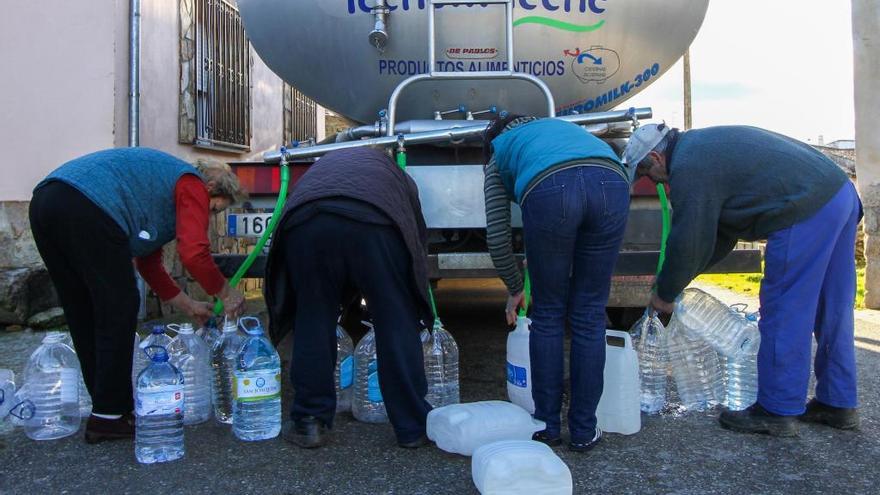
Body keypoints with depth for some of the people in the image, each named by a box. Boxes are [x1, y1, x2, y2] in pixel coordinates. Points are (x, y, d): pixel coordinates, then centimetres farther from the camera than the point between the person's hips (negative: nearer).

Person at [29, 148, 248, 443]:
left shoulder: (164, 185, 33)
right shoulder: (193, 184, 6)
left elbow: (147, 262, 36)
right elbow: (194, 253, -9)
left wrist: (188, 306, 38)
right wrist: (226, 294, 7)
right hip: (87, 208, -10)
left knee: (85, 318, 16)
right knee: (118, 314, 1)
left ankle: (106, 408, 26)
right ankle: (109, 417, 9)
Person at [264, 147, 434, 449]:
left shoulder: (322, 165, 45)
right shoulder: (396, 175, 39)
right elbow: (419, 236, 36)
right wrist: (420, 306, 46)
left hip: (305, 223, 2)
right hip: (374, 223, -2)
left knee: (312, 323, 16)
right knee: (397, 325, 9)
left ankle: (308, 423, 22)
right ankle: (413, 427, 16)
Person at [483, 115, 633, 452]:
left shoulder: (498, 158, 33)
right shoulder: (558, 126, 44)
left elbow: (497, 238, 26)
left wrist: (515, 289, 42)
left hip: (550, 190, -3)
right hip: (611, 183, 3)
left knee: (548, 315, 15)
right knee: (589, 316, 13)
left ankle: (547, 427, 25)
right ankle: (583, 432, 23)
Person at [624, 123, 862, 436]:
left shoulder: (688, 168, -10)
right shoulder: (701, 146, 21)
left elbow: (687, 242, -9)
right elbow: (718, 232, 24)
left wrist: (665, 295, 6)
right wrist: (677, 279, 24)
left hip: (808, 210, -11)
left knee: (785, 313, -2)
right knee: (831, 312, 16)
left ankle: (777, 411, 8)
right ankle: (838, 404, 27)